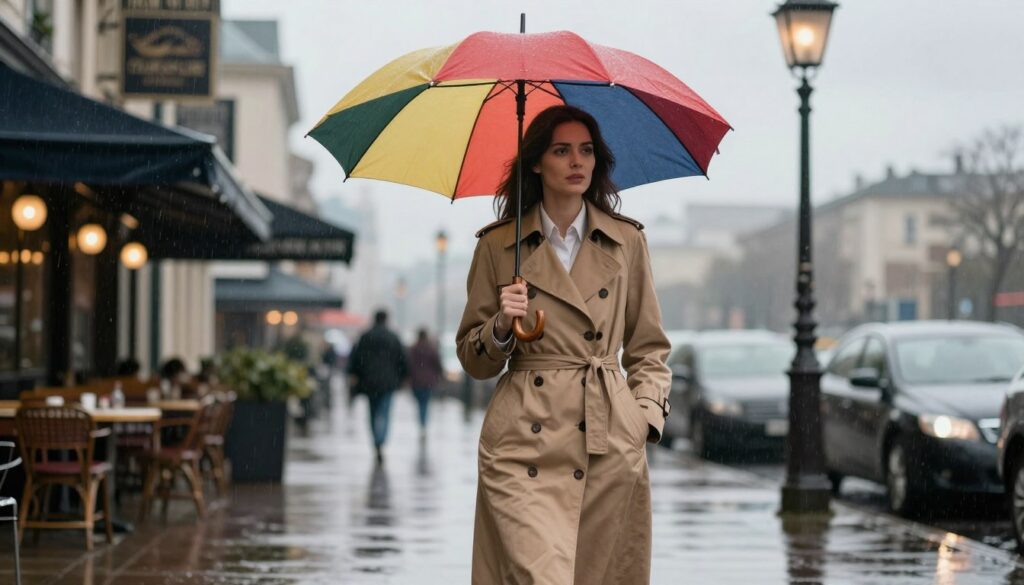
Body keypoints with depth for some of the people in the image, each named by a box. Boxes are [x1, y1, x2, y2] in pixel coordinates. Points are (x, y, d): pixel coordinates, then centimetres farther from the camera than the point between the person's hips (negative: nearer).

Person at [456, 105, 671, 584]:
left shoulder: (627, 241, 10)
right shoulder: (498, 245, 6)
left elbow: (648, 347, 16)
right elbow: (473, 360, 10)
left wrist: (646, 414, 1)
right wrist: (502, 327, -9)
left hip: (611, 443, 2)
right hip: (524, 446, -2)